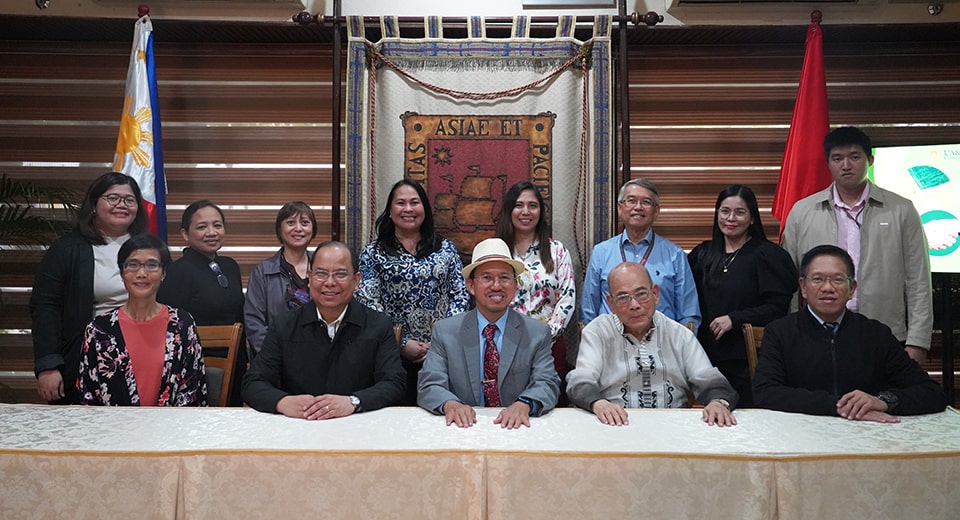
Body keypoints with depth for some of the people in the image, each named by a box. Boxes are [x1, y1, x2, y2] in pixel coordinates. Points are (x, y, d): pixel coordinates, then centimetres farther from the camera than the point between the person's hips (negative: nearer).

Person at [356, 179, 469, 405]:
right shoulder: (373, 253, 4)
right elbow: (368, 303, -4)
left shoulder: (445, 249, 9)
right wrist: (402, 343, -11)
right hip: (395, 356, -1)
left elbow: (461, 295, 5)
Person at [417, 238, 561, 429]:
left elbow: (547, 384, -3)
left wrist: (524, 404, -25)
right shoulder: (445, 331, 6)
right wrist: (450, 404, -25)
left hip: (516, 429, 0)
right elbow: (429, 387, -2)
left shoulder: (537, 333, 6)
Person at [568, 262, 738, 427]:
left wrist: (719, 402, -20)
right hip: (617, 427, -3)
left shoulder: (680, 335, 11)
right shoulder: (596, 332, 4)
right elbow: (579, 383, -8)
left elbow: (709, 381, 6)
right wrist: (598, 403, -32)